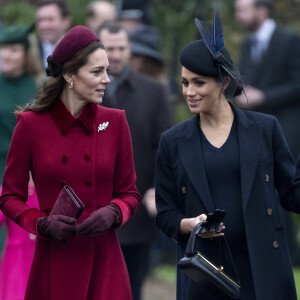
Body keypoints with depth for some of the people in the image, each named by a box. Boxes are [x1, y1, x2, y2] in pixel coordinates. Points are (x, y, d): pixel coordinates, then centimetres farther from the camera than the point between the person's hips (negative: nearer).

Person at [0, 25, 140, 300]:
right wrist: (42, 223, -14)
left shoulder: (115, 122, 3)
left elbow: (129, 193, 9)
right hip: (54, 262, -1)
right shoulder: (31, 124, -3)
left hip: (104, 259, 2)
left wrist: (112, 213, -12)